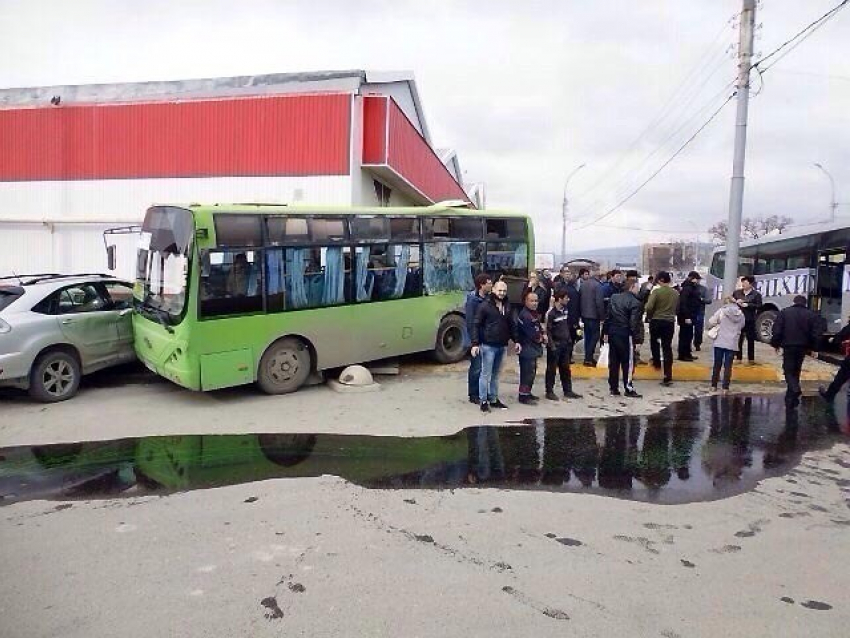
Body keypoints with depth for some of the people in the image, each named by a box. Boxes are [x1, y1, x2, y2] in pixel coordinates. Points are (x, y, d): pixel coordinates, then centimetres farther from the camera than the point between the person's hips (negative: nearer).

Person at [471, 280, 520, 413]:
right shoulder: (485, 305, -9)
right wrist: (475, 343, -16)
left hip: (502, 346, 6)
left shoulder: (507, 306, 10)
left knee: (496, 374, 14)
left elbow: (510, 325, 20)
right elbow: (476, 325, -10)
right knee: (486, 374, -2)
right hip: (488, 346, -6)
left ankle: (493, 399, 22)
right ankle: (483, 401, 5)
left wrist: (515, 341, 15)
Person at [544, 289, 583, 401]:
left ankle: (567, 390, 23)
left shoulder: (565, 309, 5)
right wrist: (551, 345, -16)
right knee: (551, 369, 4)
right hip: (555, 345, -7)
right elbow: (548, 330, -14)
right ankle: (549, 391, 13)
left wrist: (569, 339, 13)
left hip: (565, 343, 7)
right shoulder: (551, 313, -17)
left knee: (565, 368, 14)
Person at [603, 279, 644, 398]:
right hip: (625, 335, -6)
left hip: (612, 333, 6)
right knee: (627, 363, 3)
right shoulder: (634, 302, -12)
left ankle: (613, 388, 16)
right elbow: (634, 323, -16)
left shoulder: (613, 298, 7)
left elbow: (607, 316, 8)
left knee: (613, 362, 10)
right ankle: (628, 389, 7)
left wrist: (606, 332, 12)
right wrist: (637, 338, -11)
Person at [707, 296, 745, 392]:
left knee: (717, 364, 9)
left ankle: (714, 385, 15)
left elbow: (711, 322, -12)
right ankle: (725, 387, 4)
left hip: (720, 342, -1)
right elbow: (741, 326, 11)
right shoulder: (740, 314, 2)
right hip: (732, 343, 1)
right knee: (728, 366, 5)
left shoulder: (721, 311, -7)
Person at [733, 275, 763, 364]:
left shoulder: (756, 294, 0)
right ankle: (738, 358, 10)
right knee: (738, 339, 2)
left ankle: (751, 359, 13)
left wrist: (747, 305, -16)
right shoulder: (737, 292, 9)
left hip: (750, 320, -2)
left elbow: (759, 306, -7)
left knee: (750, 340, 5)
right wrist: (736, 302, -7)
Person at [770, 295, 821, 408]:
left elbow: (777, 330, -6)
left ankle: (795, 389, -24)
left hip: (788, 346, -3)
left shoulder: (784, 312, -2)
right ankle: (791, 398, 20)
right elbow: (815, 334, 0)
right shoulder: (812, 315, 4)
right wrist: (812, 347, 8)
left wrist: (775, 344, 3)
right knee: (796, 370, 14)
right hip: (802, 347, 3)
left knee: (788, 370, 3)